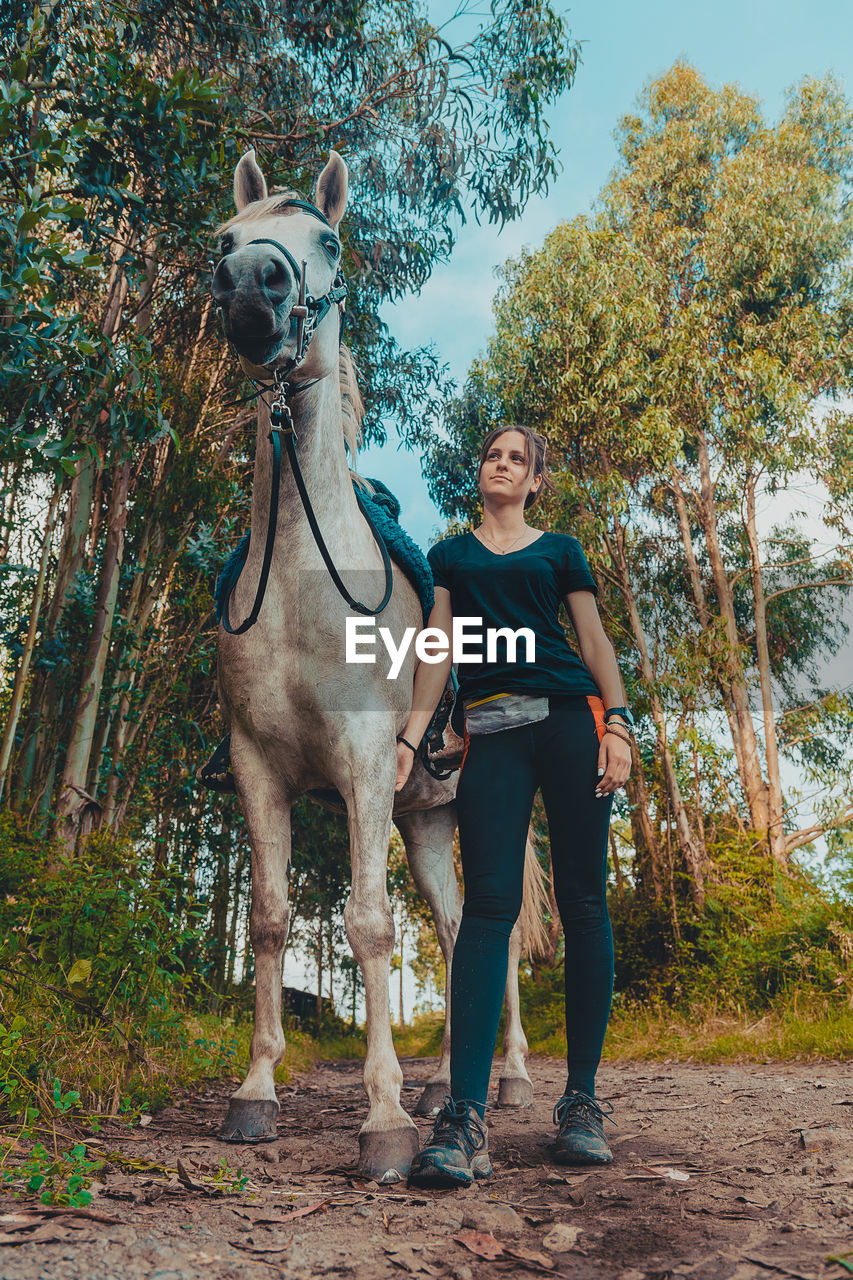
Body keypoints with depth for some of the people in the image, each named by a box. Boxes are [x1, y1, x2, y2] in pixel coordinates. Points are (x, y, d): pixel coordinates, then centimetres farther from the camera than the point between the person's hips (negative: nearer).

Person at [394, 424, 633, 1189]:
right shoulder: (450, 555, 20)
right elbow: (438, 649, 11)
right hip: (492, 731, 0)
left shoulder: (561, 551, 17)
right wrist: (410, 735, -2)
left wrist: (618, 723, -6)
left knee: (583, 899, -1)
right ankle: (465, 1118, -15)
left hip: (570, 719, 0)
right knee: (489, 905, -11)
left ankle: (582, 1100, 9)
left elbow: (595, 641, 10)